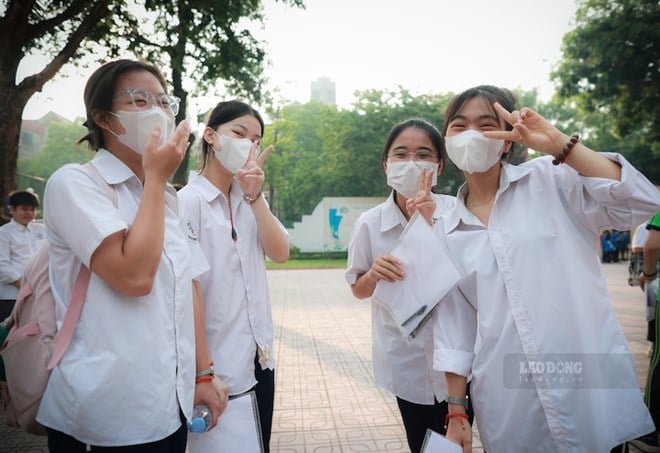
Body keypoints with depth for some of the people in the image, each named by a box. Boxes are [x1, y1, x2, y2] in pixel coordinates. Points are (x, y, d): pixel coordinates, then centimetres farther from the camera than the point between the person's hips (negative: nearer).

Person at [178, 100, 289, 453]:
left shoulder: (249, 199, 8)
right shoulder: (189, 201, -13)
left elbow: (280, 253, -5)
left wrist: (255, 196, -15)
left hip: (259, 358, 7)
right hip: (219, 365, -6)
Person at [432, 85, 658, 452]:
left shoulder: (551, 179, -1)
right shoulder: (446, 233, 6)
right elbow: (454, 330, 7)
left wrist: (560, 144, -19)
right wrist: (456, 413, 6)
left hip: (592, 393, -2)